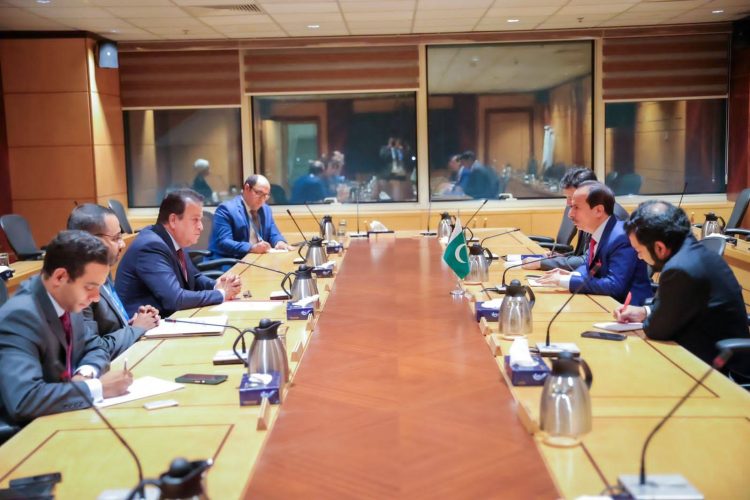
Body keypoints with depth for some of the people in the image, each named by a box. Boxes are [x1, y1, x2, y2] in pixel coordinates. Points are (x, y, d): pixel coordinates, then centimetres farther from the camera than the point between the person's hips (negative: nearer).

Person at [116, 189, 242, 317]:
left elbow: (194, 278, 16)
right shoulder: (151, 247, -20)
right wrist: (221, 294, -16)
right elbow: (175, 299, -27)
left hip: (164, 320, 8)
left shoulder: (173, 240, 3)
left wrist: (217, 285, -3)